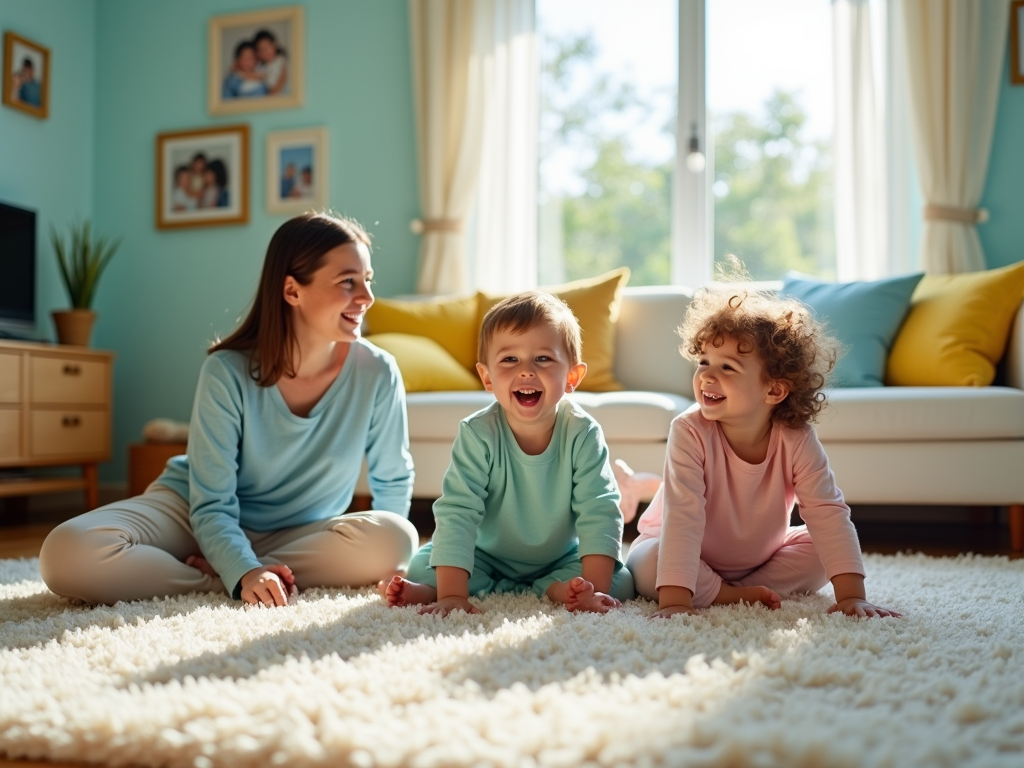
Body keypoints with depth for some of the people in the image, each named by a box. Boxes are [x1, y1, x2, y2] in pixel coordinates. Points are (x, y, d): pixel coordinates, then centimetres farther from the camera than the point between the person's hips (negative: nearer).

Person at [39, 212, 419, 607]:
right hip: (191, 516, -2)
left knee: (397, 538, -30)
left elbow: (393, 482, -1)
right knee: (67, 553, -28)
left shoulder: (378, 373, -17)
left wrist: (378, 561, -7)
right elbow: (212, 506, -20)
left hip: (292, 538, 2)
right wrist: (244, 575, -37)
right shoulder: (227, 372, -21)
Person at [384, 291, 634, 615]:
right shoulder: (478, 434, -24)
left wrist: (595, 589, -35)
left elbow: (599, 514, -23)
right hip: (487, 559, 0)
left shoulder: (583, 434, -21)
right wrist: (452, 595, -36)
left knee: (618, 583, -22)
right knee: (421, 568, -19)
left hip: (561, 561, 1)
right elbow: (456, 512, -28)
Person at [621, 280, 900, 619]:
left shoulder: (796, 441, -23)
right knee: (648, 563, -32)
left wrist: (852, 596, -34)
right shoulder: (689, 432, -31)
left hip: (760, 555, 4)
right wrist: (674, 602, -46)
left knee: (818, 548, -13)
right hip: (678, 552, -3)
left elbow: (829, 514, -24)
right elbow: (682, 517, -38)